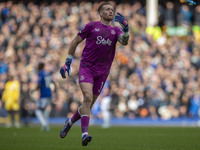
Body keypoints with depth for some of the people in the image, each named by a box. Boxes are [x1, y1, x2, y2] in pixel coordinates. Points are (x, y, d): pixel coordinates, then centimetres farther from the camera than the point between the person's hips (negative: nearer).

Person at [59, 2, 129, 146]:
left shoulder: (116, 30, 13)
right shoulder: (91, 26, 5)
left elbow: (124, 41, -7)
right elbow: (75, 41, 12)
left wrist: (126, 27, -24)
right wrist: (68, 62, 8)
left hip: (102, 72, 4)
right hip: (86, 67, -4)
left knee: (89, 104, 7)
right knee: (88, 98, -23)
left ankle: (70, 122, 34)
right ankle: (85, 134, -27)